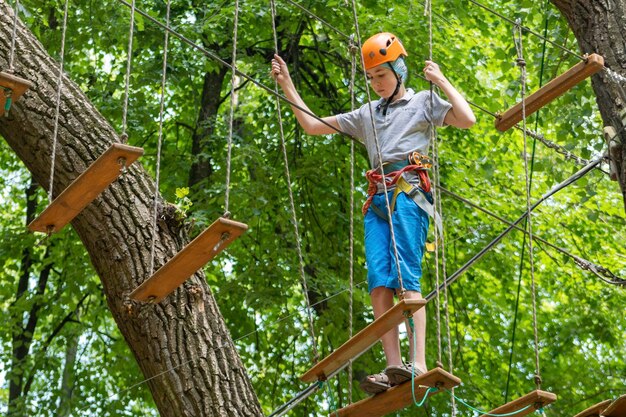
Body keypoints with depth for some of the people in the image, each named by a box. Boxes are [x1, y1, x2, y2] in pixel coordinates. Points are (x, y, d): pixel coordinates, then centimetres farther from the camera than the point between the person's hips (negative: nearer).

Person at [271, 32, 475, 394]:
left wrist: (441, 81, 1)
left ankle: (419, 363, -29)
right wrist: (288, 88, 25)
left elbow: (468, 120, -3)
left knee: (406, 277, -20)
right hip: (378, 199, 5)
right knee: (378, 281, -12)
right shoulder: (366, 114, 28)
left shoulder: (423, 101, 12)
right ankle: (393, 368, -20)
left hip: (409, 192, -5)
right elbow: (313, 125, 30)